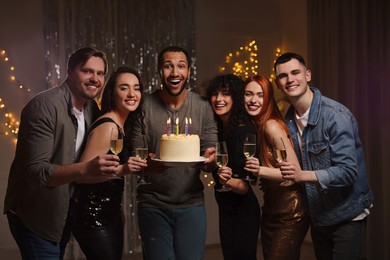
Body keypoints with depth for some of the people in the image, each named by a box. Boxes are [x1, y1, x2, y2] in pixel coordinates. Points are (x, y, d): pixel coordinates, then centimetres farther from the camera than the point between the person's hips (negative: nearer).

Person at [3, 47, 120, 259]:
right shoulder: (45, 106, -21)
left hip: (64, 213, 8)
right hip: (34, 216, -7)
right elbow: (35, 172, -28)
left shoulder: (92, 108, 3)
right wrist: (85, 169, -41)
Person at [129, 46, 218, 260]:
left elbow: (211, 161, 1)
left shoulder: (203, 108, 0)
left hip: (191, 204, 2)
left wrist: (211, 159, -22)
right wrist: (148, 163, -26)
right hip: (153, 205, -1)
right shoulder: (144, 107, -5)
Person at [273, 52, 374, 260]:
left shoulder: (336, 116, -21)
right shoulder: (289, 119, 1)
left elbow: (348, 171, -26)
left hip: (346, 216, -6)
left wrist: (303, 175, -38)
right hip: (317, 217, 6)